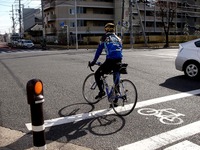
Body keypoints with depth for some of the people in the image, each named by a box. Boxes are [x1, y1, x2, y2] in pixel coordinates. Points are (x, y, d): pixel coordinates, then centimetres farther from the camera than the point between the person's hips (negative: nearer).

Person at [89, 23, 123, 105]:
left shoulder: (104, 38, 8)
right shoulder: (118, 38, 21)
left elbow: (99, 50, 9)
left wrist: (93, 61, 17)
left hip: (110, 60, -5)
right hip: (119, 61, 5)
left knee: (97, 74, 14)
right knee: (116, 80, 13)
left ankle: (101, 91, 0)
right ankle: (115, 101, 18)